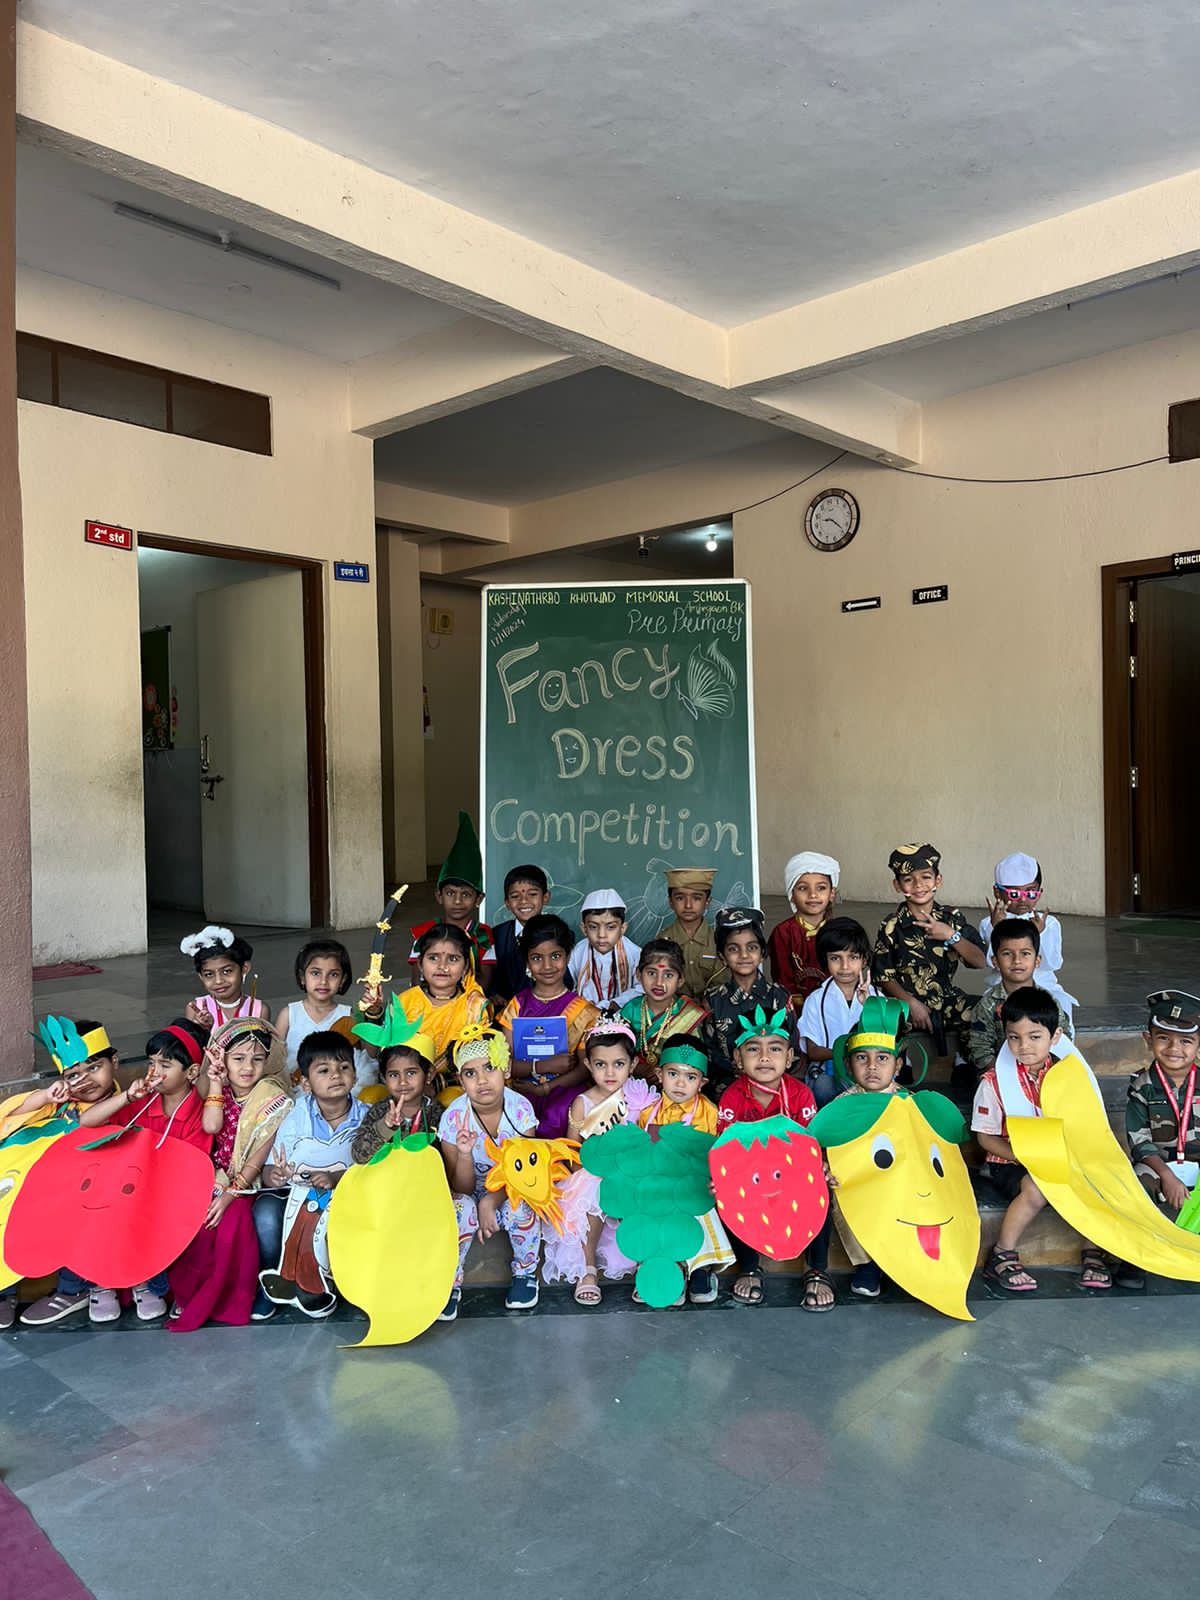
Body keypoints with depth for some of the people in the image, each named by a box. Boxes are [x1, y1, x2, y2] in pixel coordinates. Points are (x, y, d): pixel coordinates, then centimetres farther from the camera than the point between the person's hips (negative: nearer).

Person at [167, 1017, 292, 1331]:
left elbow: (260, 1154, -10)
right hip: (216, 1177, 4)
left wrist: (233, 1192, -17)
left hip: (249, 1184, -4)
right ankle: (187, 1292, 2)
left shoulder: (272, 1099, -7)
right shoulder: (220, 1091, 5)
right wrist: (215, 1084, -13)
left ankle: (229, 1298, -6)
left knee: (232, 1222, -27)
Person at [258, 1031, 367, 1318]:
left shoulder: (366, 1118, -4)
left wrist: (336, 1178, -27)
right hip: (297, 1194, 1)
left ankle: (320, 1282, -5)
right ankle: (279, 1279, -5)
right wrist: (274, 1175, -26)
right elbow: (270, 1170, -2)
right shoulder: (297, 1117, -2)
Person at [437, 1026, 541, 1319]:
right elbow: (462, 1188, -16)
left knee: (521, 1206, -32)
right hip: (472, 1192, 0)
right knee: (461, 1208, -34)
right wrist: (464, 1154, -37)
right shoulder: (454, 1118, -21)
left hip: (510, 1192, 1)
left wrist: (491, 1202, -32)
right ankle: (449, 1284, -10)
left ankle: (525, 1273, -4)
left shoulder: (520, 1108, -20)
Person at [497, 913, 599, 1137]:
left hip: (563, 1092, -1)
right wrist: (543, 1066, -15)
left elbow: (585, 1068, 0)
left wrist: (545, 1087, -14)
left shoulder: (582, 1010, 5)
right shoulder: (518, 1005, 10)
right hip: (521, 1091, 1)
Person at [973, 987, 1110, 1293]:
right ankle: (1001, 1257, -15)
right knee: (1037, 1185, -32)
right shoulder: (994, 1081, -9)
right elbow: (986, 1137, -5)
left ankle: (1092, 1251, -3)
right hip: (1009, 1163, -3)